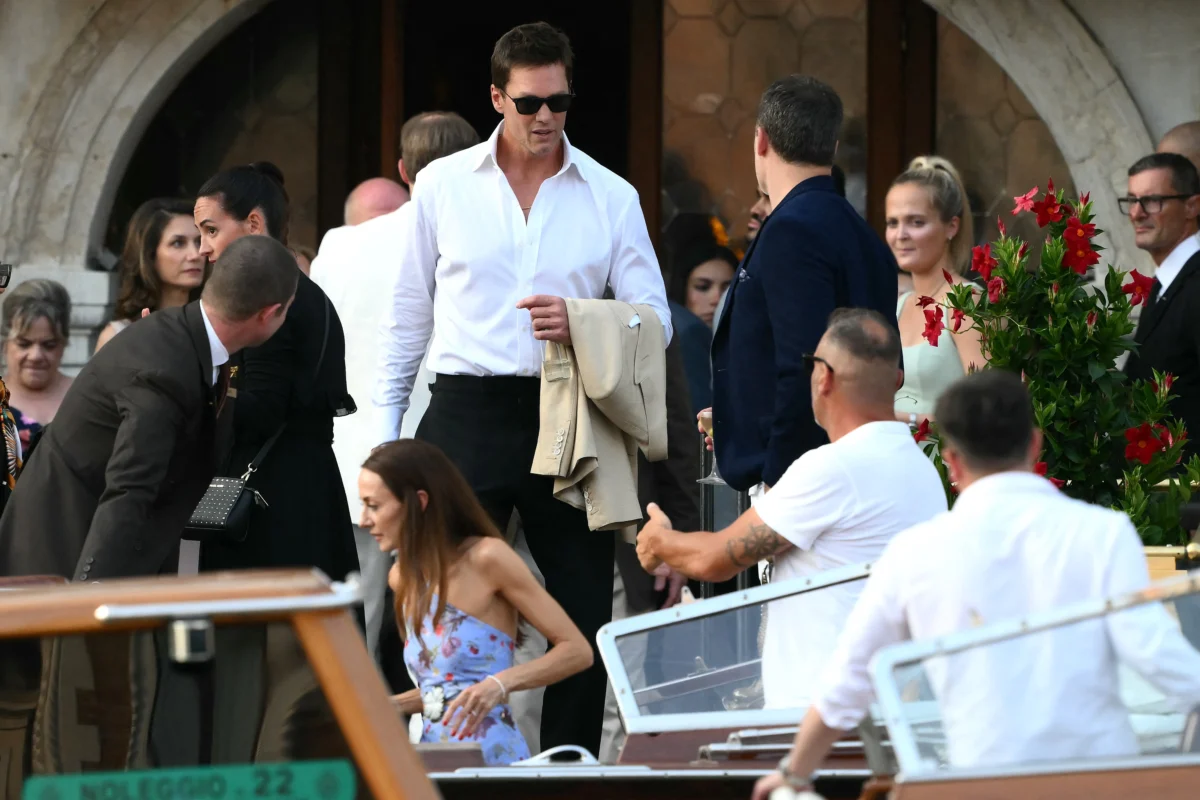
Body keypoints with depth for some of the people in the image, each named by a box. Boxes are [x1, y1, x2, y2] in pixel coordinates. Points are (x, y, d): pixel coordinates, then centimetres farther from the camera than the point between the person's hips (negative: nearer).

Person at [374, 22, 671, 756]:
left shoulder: (611, 197, 6)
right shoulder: (444, 185, 6)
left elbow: (655, 320, 5)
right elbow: (409, 316, 11)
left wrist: (583, 324, -16)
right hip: (469, 413, -1)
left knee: (585, 613, 2)